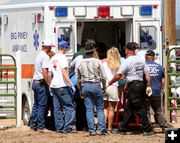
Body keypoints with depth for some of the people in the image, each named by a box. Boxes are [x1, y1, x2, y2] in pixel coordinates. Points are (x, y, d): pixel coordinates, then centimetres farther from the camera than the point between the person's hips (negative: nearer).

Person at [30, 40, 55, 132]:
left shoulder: (39, 55, 16)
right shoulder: (45, 57, -14)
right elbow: (44, 72, -21)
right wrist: (49, 85, -18)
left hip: (35, 82, 9)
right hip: (41, 83, -9)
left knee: (36, 105, 13)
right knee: (42, 105, -6)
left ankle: (33, 125, 15)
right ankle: (41, 127, -6)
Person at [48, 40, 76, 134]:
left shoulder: (53, 59, 16)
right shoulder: (62, 57, -8)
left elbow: (49, 74, 16)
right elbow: (64, 72, -17)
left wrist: (50, 86, 20)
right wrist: (71, 83, -18)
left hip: (54, 86, 8)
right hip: (62, 86, -8)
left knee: (57, 108, 8)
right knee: (69, 107, -4)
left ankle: (59, 128, 9)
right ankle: (67, 128, -11)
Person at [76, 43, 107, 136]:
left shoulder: (80, 63, 4)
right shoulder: (97, 62, -5)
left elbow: (78, 78, 10)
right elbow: (103, 76, -4)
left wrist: (80, 90, 20)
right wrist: (104, 86, 11)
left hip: (85, 86, 2)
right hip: (96, 85, -2)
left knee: (89, 109, 5)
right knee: (100, 108, 5)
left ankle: (92, 130, 2)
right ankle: (101, 129, -1)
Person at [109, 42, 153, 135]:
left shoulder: (127, 62, -10)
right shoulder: (141, 61, 11)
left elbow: (118, 76, -12)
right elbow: (147, 74, 5)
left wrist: (109, 83, 2)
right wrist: (148, 86, 5)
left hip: (133, 86, -8)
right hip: (141, 85, 8)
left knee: (139, 109, -6)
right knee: (128, 108, 16)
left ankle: (148, 129, -9)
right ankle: (123, 127, 23)